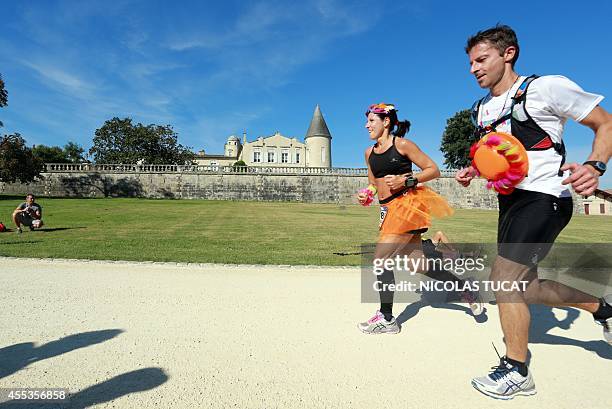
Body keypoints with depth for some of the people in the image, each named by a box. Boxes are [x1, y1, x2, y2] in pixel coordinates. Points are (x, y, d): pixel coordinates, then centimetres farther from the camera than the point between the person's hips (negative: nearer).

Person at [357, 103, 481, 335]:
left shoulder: (402, 144, -6)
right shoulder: (369, 152, 14)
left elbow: (434, 170, -5)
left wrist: (405, 180, -16)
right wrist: (366, 196, 2)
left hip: (408, 204, -7)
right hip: (389, 210, 7)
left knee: (381, 258, -12)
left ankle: (387, 319, 2)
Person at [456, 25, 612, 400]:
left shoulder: (546, 88, -10)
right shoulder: (482, 109, 11)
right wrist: (475, 171, 3)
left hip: (543, 198, -8)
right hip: (510, 201, 8)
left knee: (503, 279, -14)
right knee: (526, 286, 12)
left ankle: (517, 372, 5)